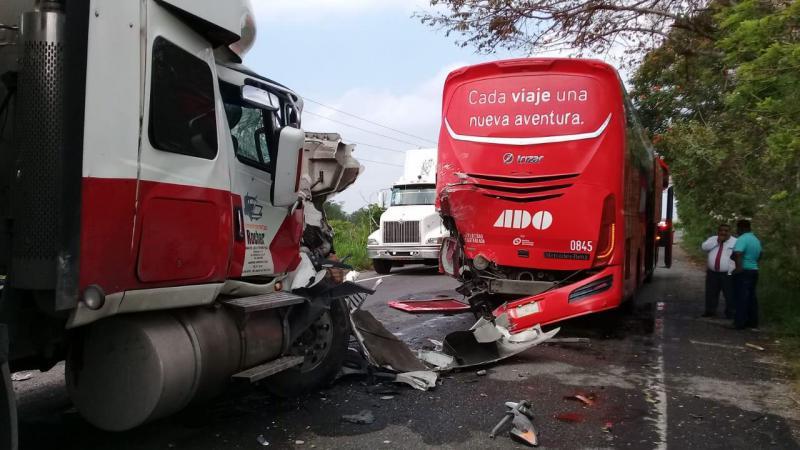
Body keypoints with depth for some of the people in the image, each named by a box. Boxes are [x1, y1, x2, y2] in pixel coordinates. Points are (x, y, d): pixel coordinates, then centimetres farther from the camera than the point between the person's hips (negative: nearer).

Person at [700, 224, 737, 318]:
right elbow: (704, 247, -6)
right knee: (711, 293, 11)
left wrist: (732, 272, -17)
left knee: (729, 295, -1)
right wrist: (717, 241, -11)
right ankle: (710, 311, 21)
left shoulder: (735, 242, -2)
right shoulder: (712, 239, 11)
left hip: (727, 274, -4)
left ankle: (730, 313, 9)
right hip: (712, 272, 4)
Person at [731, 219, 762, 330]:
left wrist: (739, 267, -32)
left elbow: (738, 253, -31)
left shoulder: (742, 239, -16)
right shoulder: (756, 239, 16)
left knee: (742, 297, -5)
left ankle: (740, 323, -3)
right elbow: (759, 255, 28)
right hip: (754, 270, 9)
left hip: (743, 271, -9)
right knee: (751, 297, 15)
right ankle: (753, 322, 21)